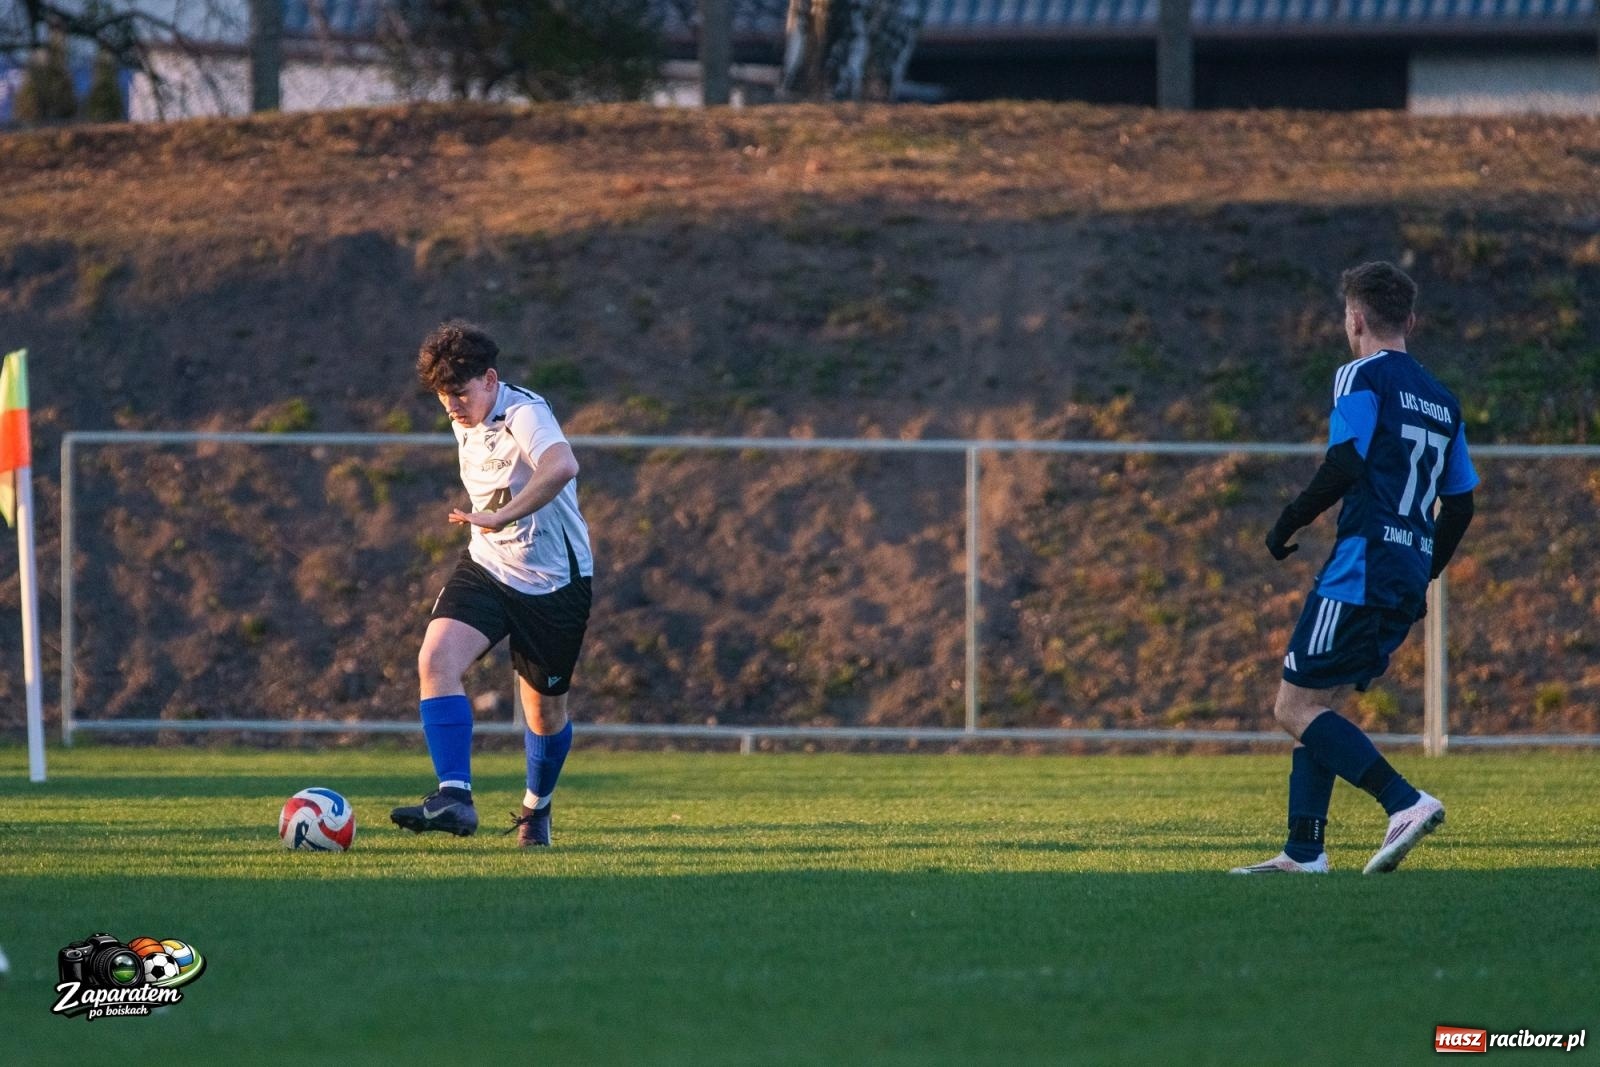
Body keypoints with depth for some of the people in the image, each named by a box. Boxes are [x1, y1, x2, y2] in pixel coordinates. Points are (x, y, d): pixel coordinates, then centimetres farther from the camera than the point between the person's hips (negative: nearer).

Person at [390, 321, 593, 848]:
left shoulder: (524, 414, -22)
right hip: (487, 567, 6)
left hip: (552, 581, -6)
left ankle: (536, 807, 38)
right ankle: (454, 798, -28)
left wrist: (501, 517, -48)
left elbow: (562, 466, -45)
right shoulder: (466, 427, 5)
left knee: (545, 708, 9)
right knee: (435, 660, -22)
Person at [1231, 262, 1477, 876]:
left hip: (1359, 572, -8)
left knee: (1295, 710, -7)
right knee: (1313, 708, 14)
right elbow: (1460, 504, 20)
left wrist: (1287, 525, -5)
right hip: (1408, 583, 8)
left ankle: (1406, 803, -21)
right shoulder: (1442, 400, 19)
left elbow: (1344, 467, -17)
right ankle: (1304, 850, 8)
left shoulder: (1362, 377, -4)